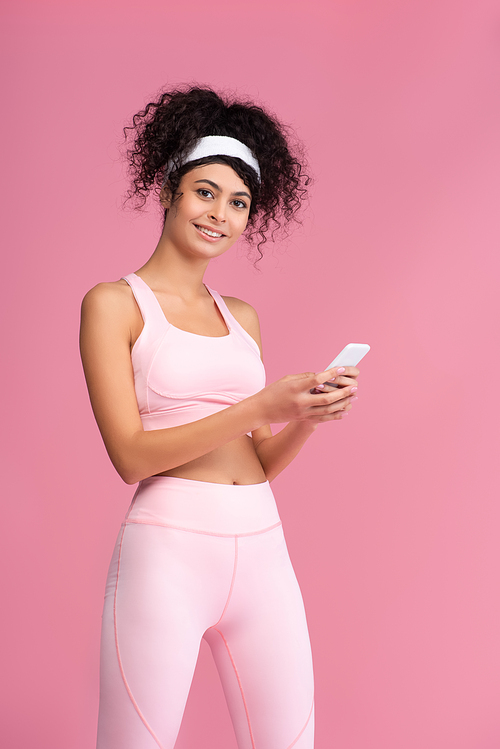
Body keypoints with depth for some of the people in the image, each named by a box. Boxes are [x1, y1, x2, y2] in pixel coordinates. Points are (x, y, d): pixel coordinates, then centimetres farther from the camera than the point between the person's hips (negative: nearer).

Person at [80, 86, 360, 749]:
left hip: (262, 551, 5)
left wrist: (310, 416, -5)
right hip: (168, 550, -5)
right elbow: (131, 456, -9)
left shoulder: (242, 316, 15)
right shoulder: (115, 303, 0)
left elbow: (263, 462, 15)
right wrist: (263, 405, -16)